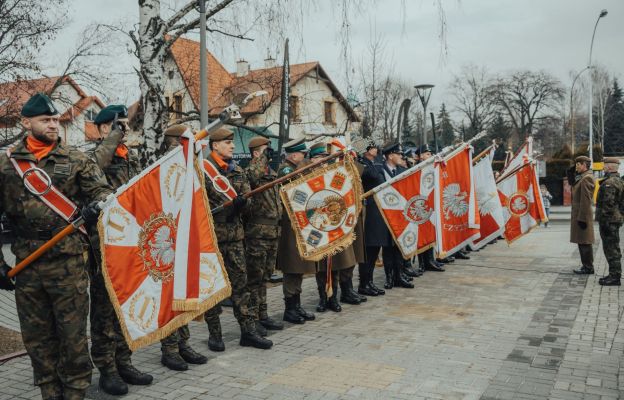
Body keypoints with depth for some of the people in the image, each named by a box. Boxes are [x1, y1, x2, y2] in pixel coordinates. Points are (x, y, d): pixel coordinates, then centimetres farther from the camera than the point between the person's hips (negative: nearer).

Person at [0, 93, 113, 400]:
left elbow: (102, 189, -1)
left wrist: (97, 205, -26)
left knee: (73, 334, 3)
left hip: (69, 262, -2)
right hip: (26, 265, 2)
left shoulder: (75, 159, 4)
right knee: (37, 338, 12)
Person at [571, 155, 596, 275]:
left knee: (584, 242, -4)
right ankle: (586, 265, 23)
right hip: (578, 214, 10)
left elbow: (586, 200, -20)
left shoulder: (586, 178, -15)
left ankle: (588, 267, 3)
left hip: (582, 215, -10)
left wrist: (582, 218, -21)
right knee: (582, 242, 15)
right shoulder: (582, 177, 17)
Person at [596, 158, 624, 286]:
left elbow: (608, 204, -23)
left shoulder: (609, 183, -18)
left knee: (611, 249, -5)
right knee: (612, 248, 16)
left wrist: (604, 221, -20)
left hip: (609, 221, -11)